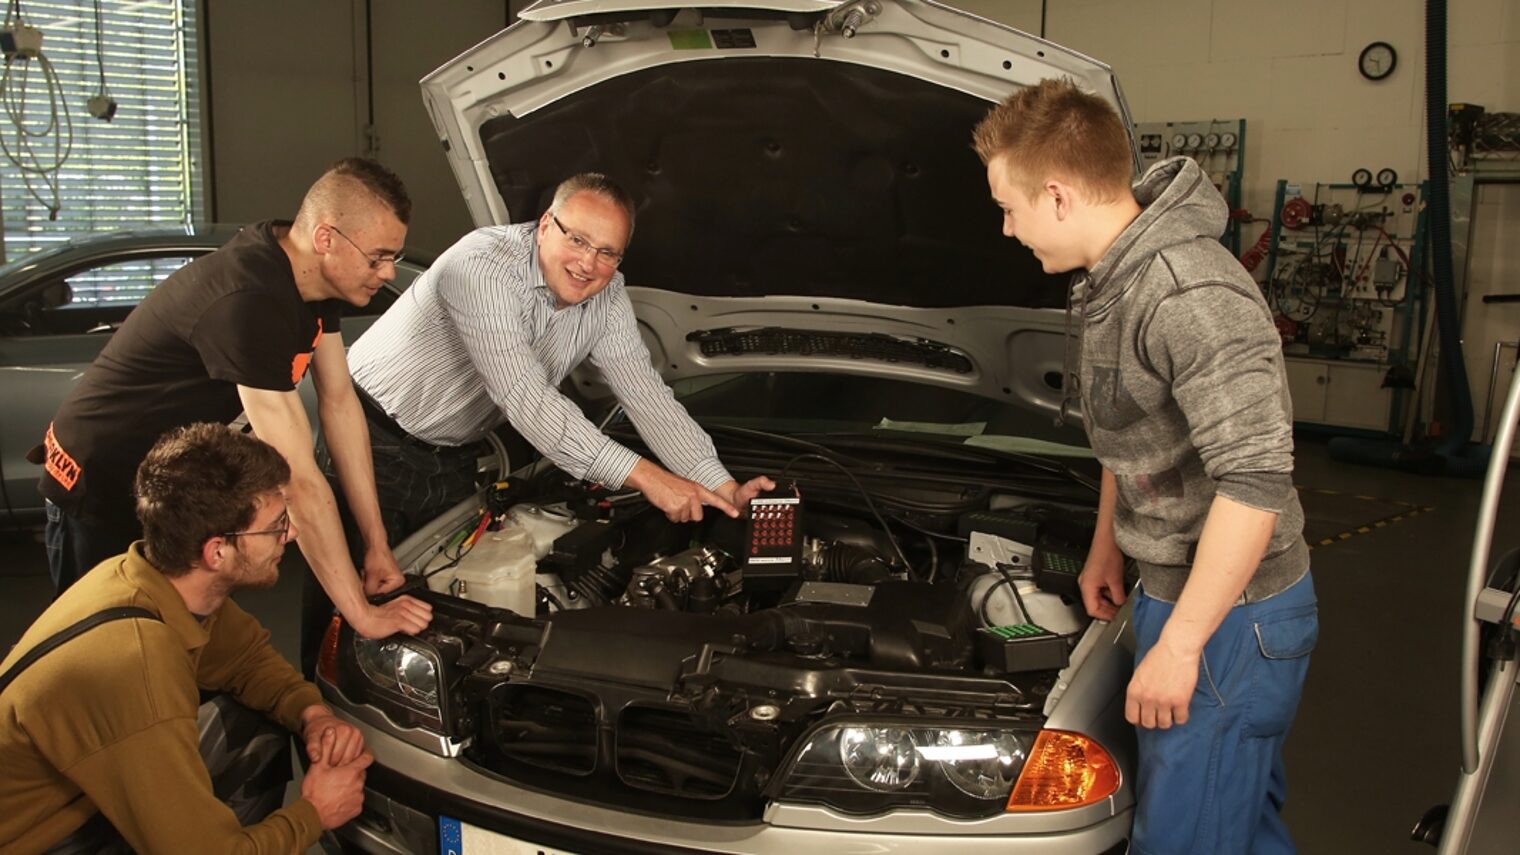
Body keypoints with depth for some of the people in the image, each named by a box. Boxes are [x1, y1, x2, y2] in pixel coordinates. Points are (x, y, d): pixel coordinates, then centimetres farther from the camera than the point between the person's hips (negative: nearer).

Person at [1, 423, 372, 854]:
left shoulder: (171, 578, -13)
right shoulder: (136, 666, -36)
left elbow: (246, 652, 8)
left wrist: (311, 713, -10)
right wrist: (313, 814, -14)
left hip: (78, 797, 8)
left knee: (260, 729, 2)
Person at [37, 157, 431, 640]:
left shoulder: (312, 273, -8)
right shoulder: (249, 304, -36)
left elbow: (339, 402, -3)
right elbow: (299, 483, -35)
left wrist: (377, 544, -5)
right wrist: (363, 615, -31)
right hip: (99, 492, -8)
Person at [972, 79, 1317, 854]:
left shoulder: (1190, 297, -27)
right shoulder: (1111, 279, 6)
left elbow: (1256, 482, -29)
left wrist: (1178, 644, -25)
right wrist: (1106, 546, 23)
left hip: (1228, 613, -9)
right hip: (1175, 586, 9)